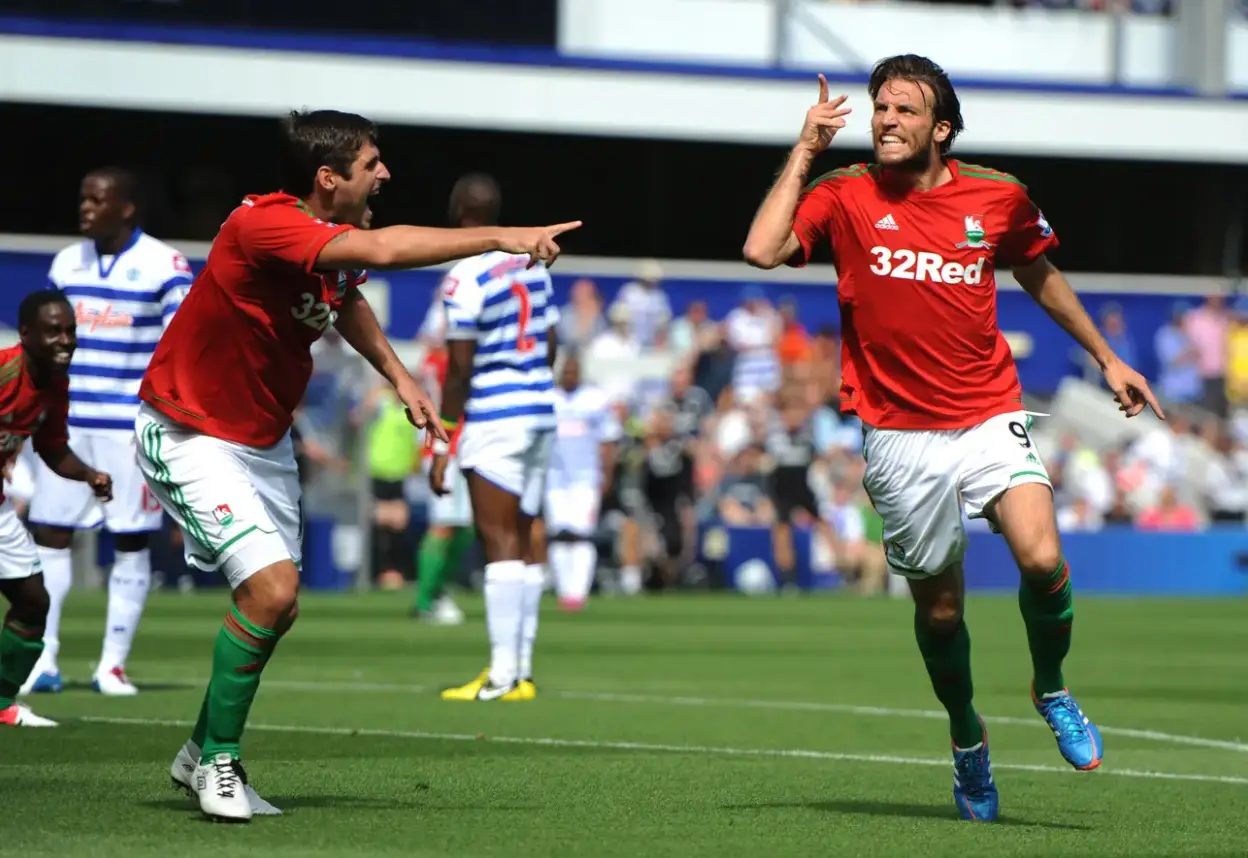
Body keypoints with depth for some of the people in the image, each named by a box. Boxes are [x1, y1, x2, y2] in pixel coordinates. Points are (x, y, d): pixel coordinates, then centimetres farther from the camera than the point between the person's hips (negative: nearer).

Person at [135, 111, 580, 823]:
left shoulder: (336, 236, -1)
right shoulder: (262, 225, -29)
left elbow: (347, 298, 24)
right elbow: (381, 250, -44)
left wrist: (400, 377, 11)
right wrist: (501, 238, -45)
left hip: (265, 438, 9)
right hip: (192, 436, -9)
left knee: (278, 607, 10)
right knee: (272, 587, -20)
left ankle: (202, 753, 29)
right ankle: (219, 762, -3)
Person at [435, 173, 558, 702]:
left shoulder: (466, 277, -14)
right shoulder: (532, 264, 9)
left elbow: (459, 368, -14)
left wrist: (442, 445, -9)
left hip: (493, 419, -8)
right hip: (539, 412, 8)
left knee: (500, 542, -8)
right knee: (522, 540, 10)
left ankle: (503, 674, -10)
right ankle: (521, 671, 12)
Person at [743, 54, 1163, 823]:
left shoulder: (999, 197, 2)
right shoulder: (847, 196, -3)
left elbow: (1041, 276, 19)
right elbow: (763, 250, -18)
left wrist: (1107, 359, 24)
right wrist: (805, 152, -13)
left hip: (991, 418, 0)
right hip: (901, 436, 0)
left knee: (1043, 561, -22)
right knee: (939, 606, 7)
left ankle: (1052, 690, 7)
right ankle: (967, 738, 33)